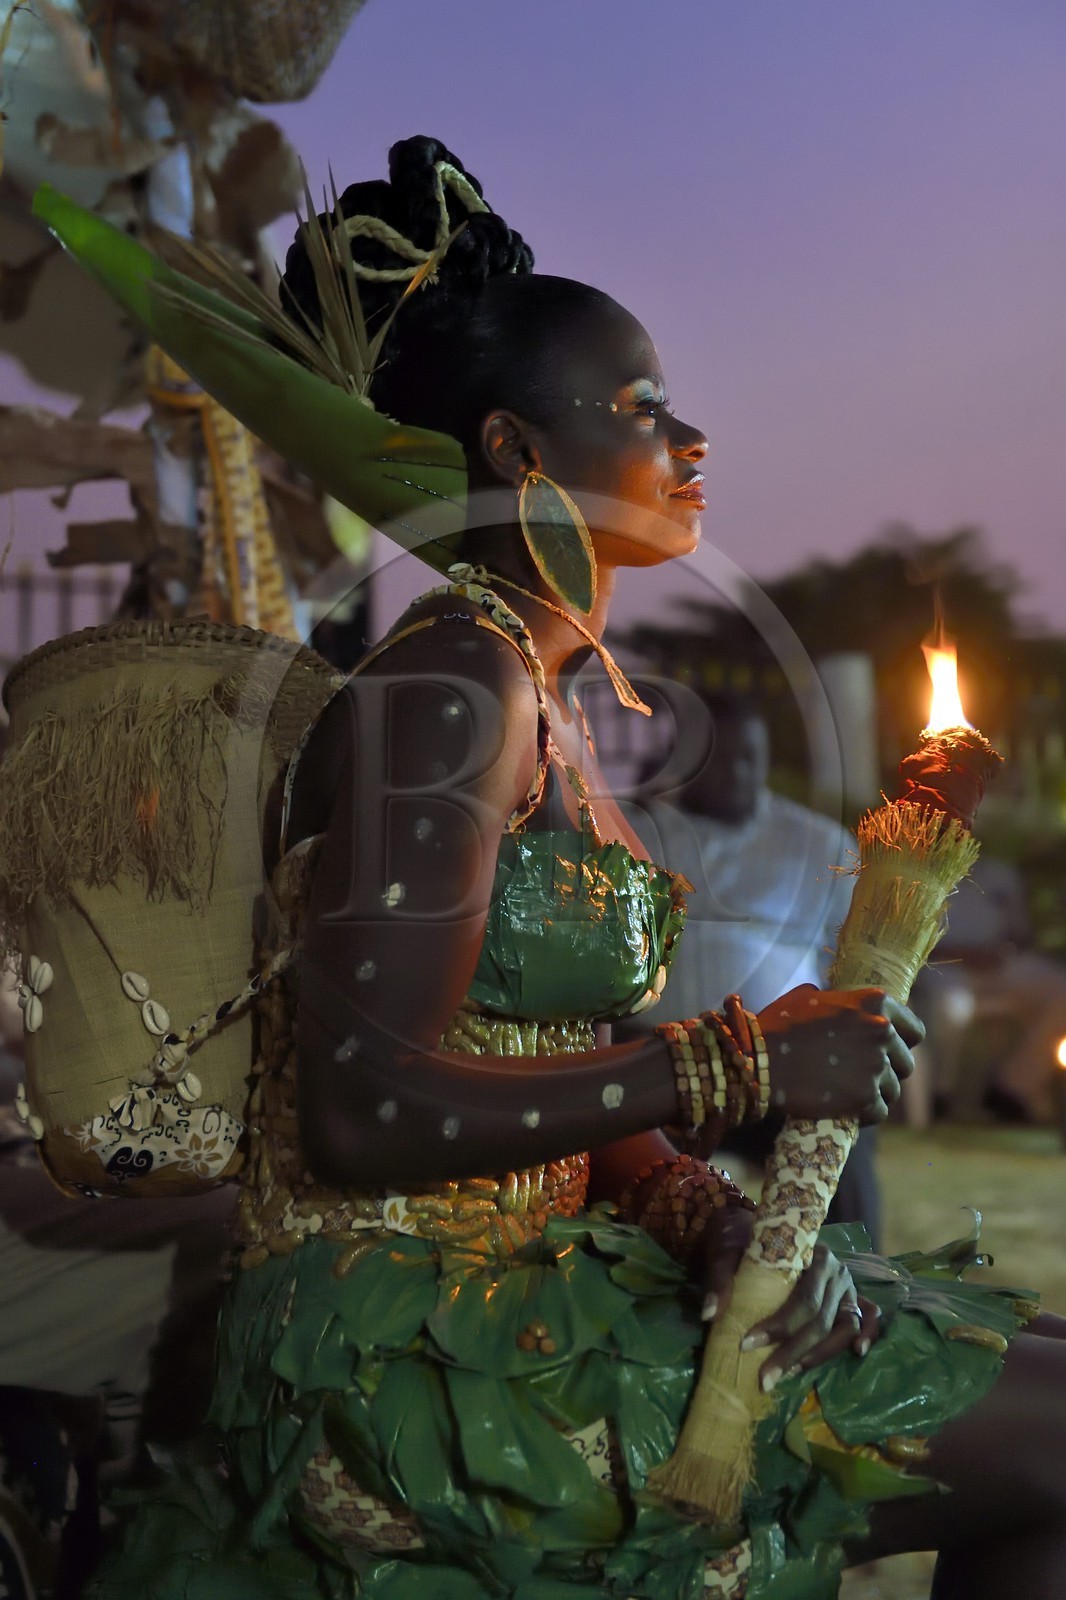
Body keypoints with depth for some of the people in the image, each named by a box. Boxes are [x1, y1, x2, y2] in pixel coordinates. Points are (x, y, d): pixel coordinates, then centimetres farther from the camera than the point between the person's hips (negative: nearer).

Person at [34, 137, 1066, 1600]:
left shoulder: (547, 699, 14)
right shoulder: (453, 686, -15)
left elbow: (544, 1089, 12)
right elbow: (363, 1111, -24)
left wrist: (709, 1204, -6)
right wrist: (738, 1063, -18)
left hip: (518, 1288, 9)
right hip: (408, 1350, -9)